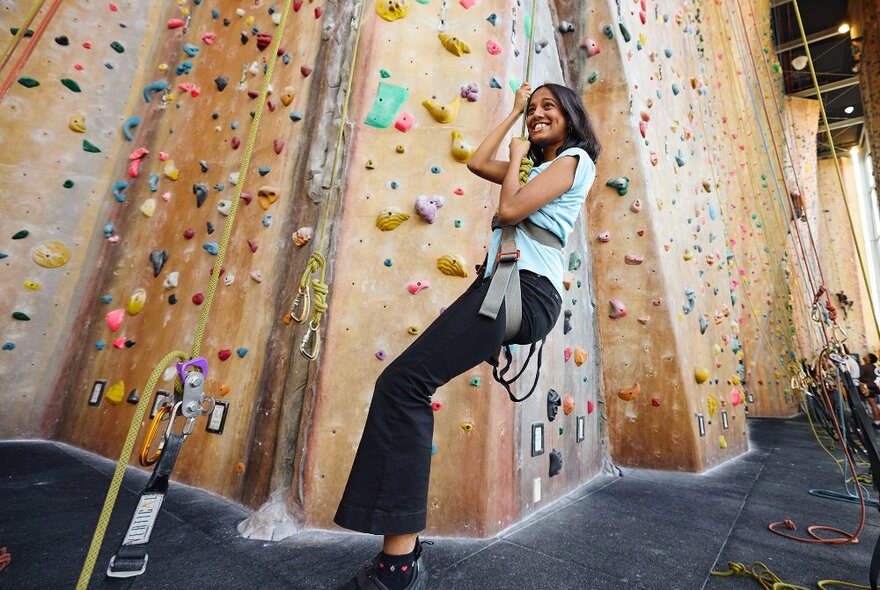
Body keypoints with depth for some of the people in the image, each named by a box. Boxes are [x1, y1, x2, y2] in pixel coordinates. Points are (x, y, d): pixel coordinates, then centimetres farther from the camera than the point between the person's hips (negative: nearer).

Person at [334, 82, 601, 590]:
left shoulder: (575, 159, 6)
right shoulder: (540, 167, 33)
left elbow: (509, 209, -9)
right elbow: (478, 162, 35)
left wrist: (517, 156, 10)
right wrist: (514, 113, 39)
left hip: (526, 290, -9)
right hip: (501, 285, 9)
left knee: (405, 380, -23)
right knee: (406, 384, 1)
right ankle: (405, 546, 10)